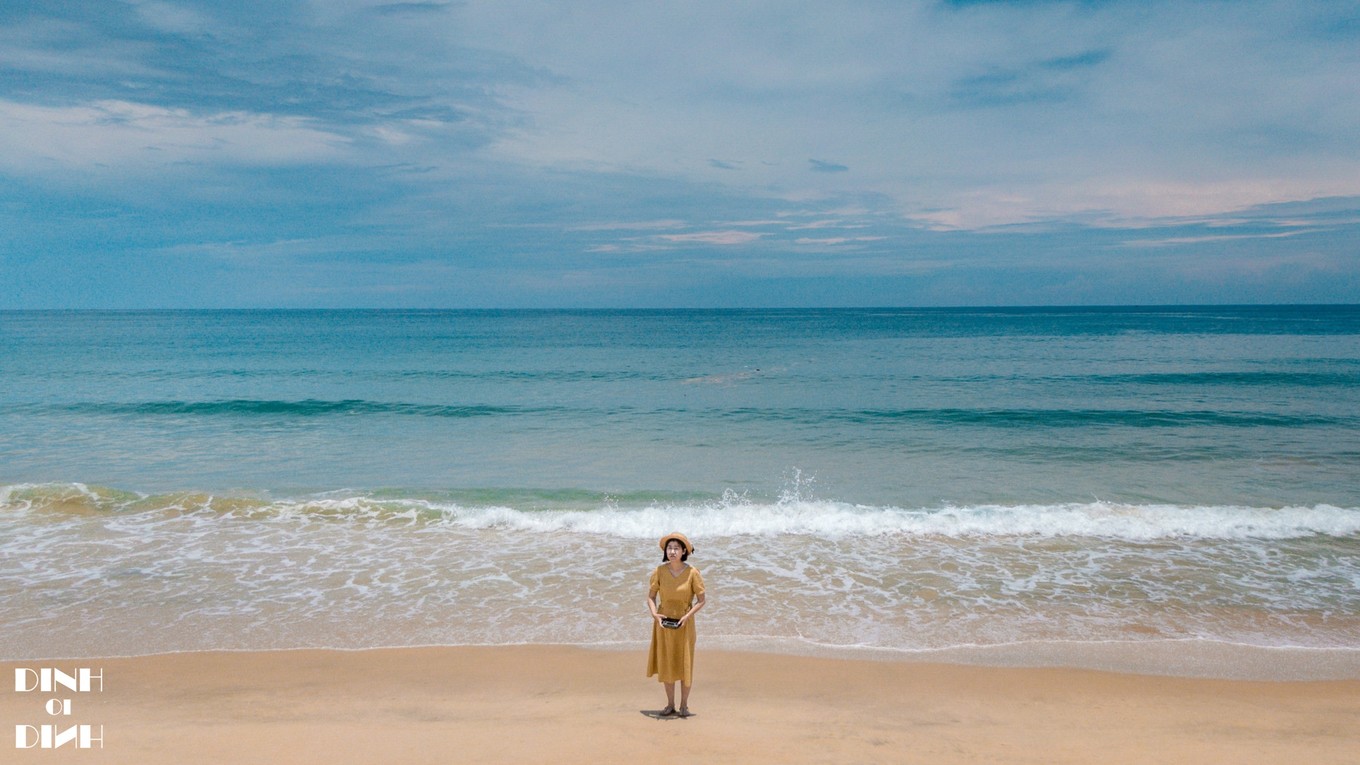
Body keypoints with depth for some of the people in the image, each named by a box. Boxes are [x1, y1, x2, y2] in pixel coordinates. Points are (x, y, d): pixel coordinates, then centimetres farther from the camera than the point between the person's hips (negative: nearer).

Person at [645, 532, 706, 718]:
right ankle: (670, 705, 21)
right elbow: (651, 597, 0)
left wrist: (687, 616, -20)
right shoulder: (660, 571, -7)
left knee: (685, 663, 3)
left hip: (684, 623, -2)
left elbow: (701, 601, -7)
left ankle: (684, 705, 19)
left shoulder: (692, 573, -13)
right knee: (666, 663, 8)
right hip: (663, 623, 2)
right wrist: (654, 614, -17)